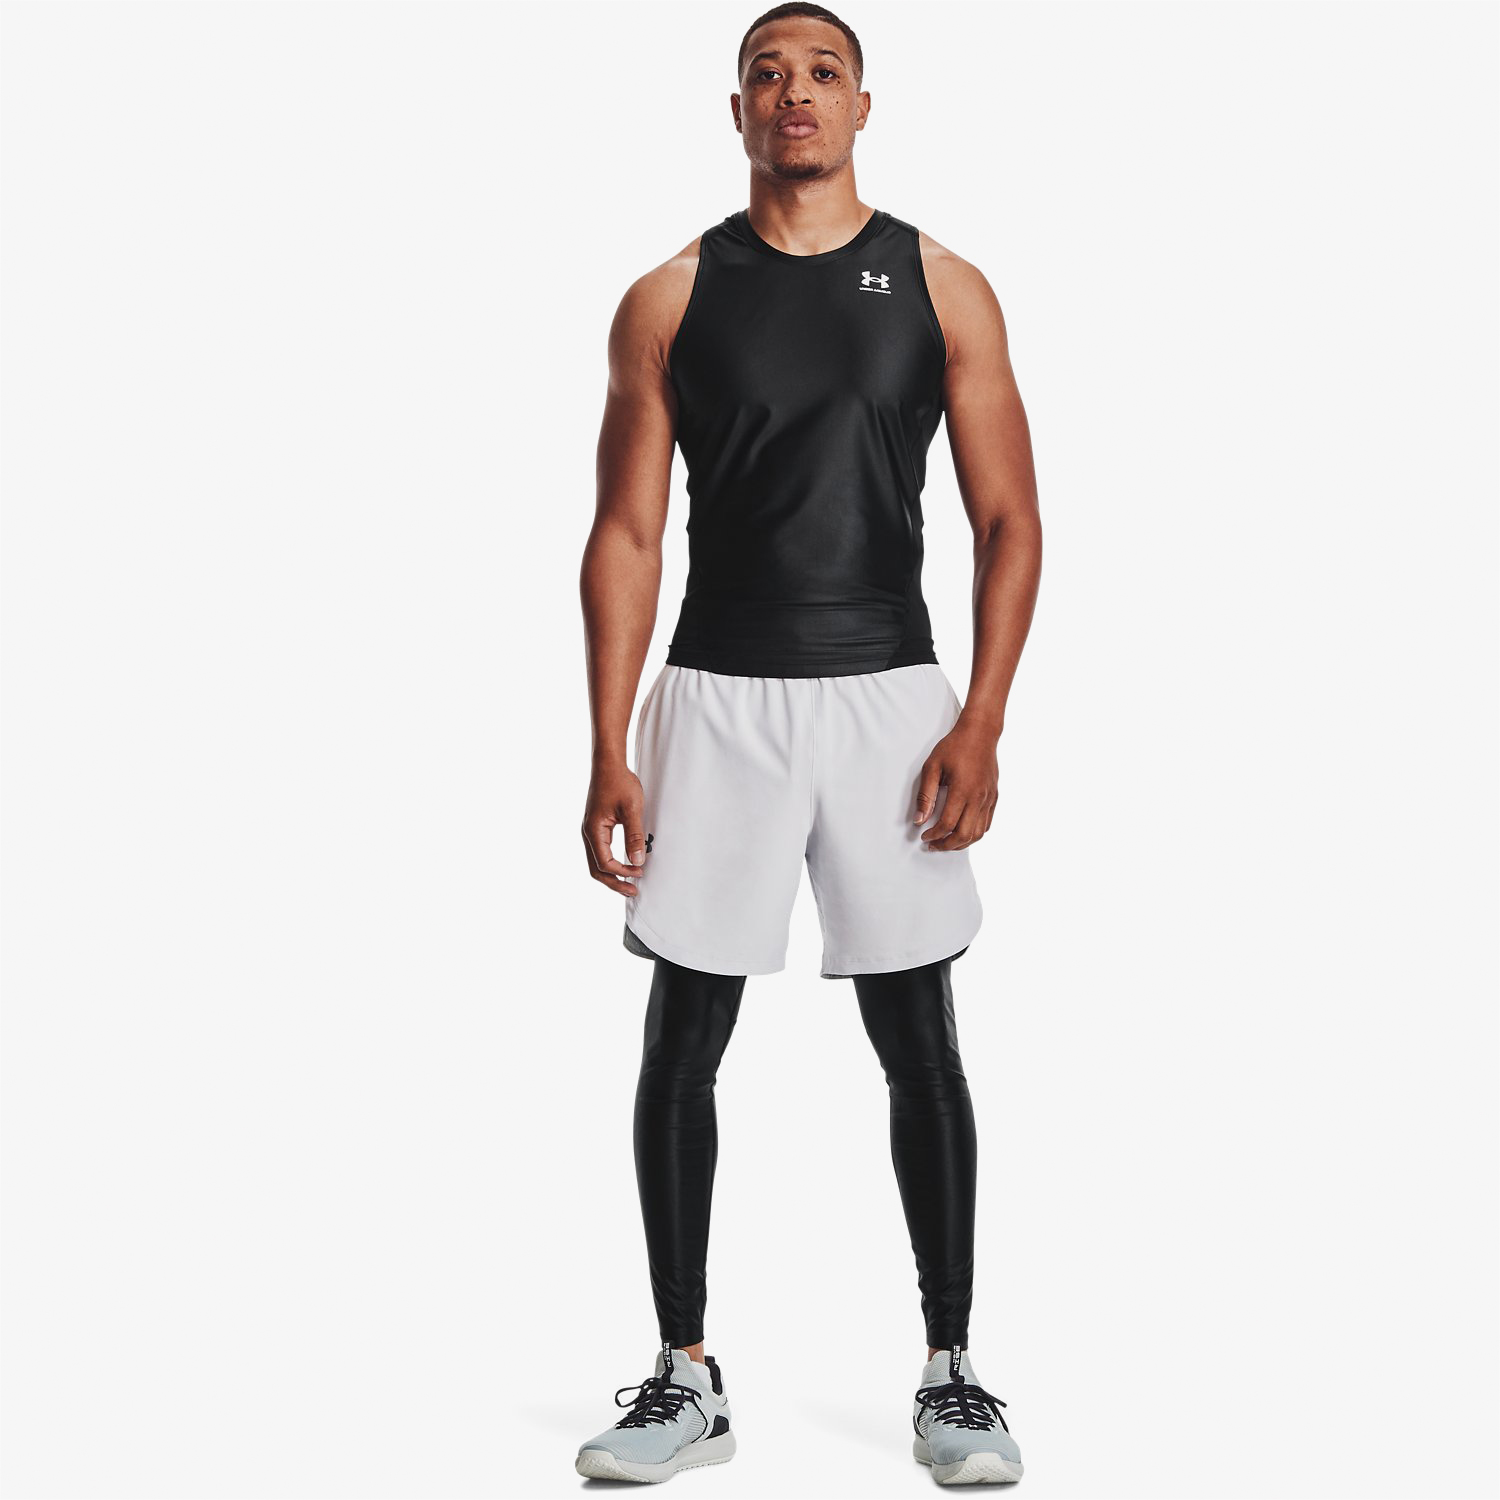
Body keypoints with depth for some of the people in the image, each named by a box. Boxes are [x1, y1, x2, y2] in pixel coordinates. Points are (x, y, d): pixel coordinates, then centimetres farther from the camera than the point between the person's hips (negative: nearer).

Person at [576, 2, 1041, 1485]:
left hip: (889, 694, 0)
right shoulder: (669, 300, 5)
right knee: (681, 1041, 3)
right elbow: (626, 535, 3)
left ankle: (950, 1374, 18)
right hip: (715, 698, 1)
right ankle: (687, 1375, 18)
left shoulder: (943, 288, 4)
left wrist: (980, 727, -8)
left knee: (920, 1042, 4)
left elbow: (1009, 520, 3)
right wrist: (608, 756, -4)